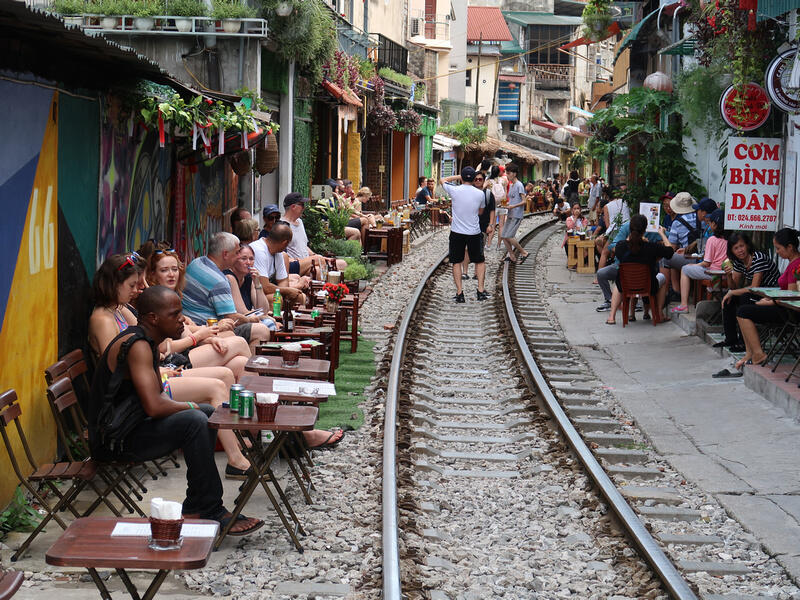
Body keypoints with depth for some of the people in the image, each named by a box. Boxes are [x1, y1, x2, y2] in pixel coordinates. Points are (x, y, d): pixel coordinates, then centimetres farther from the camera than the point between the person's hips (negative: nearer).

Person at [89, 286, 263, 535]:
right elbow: (154, 407, -31)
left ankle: (194, 508, 14)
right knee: (194, 421, -27)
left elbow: (158, 395, 19)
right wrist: (190, 407, -13)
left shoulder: (148, 342, 11)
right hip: (116, 441, -11)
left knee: (209, 412, 16)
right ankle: (211, 511, -18)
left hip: (129, 425, 11)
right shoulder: (137, 346, -22)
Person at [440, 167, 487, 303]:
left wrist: (459, 176, 17)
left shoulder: (454, 191, -9)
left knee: (456, 262, 10)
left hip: (457, 233, -1)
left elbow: (443, 180, 13)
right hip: (474, 233, 1)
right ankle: (481, 291, 5)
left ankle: (459, 293, 3)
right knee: (480, 261, 16)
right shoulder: (480, 194, -5)